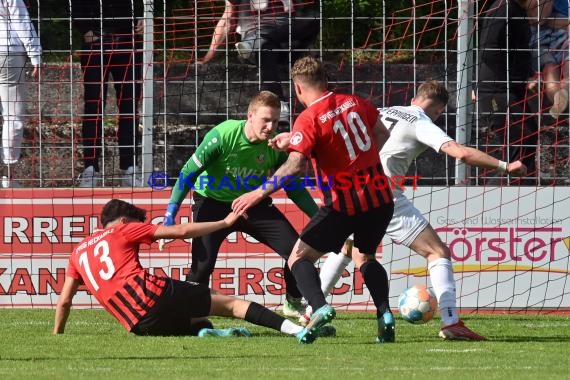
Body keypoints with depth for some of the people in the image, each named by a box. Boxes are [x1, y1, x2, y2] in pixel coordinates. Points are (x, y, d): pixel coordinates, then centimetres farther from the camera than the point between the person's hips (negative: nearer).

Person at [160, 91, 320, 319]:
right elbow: (189, 173, -19)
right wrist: (171, 213, -24)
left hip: (254, 206, 3)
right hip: (213, 204, -3)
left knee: (296, 248, -7)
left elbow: (295, 189, -1)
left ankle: (293, 304, 16)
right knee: (202, 263, -21)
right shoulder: (222, 135, -27)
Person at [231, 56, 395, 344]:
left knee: (299, 257, 4)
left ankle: (319, 306, -22)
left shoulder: (309, 119, -14)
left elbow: (294, 165, -23)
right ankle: (384, 314, 5)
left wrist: (259, 193, -18)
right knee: (365, 257, 27)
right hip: (380, 198, 6)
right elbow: (382, 135, 18)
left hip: (344, 205, -6)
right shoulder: (354, 103, 4)